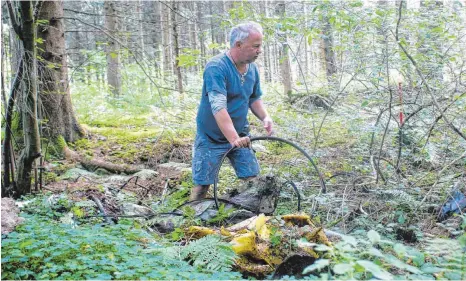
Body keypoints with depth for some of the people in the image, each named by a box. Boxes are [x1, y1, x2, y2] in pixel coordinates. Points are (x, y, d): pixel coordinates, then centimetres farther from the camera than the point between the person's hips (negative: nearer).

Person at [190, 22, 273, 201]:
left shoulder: (252, 68, 0)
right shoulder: (216, 67, -23)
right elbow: (218, 107, -33)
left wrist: (265, 117, -6)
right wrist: (233, 139, -44)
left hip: (240, 136, 6)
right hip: (211, 138, -6)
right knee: (202, 184, -3)